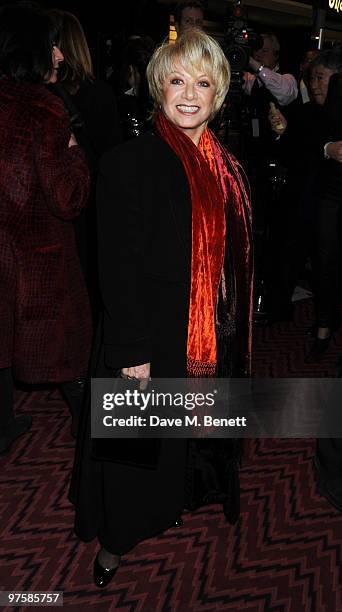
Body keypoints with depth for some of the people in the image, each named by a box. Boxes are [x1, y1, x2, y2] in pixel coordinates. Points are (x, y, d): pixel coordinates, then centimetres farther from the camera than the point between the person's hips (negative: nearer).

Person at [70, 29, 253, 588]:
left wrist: (233, 330, 13)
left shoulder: (226, 167, 5)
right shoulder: (128, 164, -15)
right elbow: (118, 266, -18)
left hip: (213, 339, 6)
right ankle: (115, 541, 31)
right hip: (153, 343, -6)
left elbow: (234, 258, 12)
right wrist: (132, 351, -19)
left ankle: (189, 495, 49)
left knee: (199, 435, 23)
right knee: (140, 448, 10)